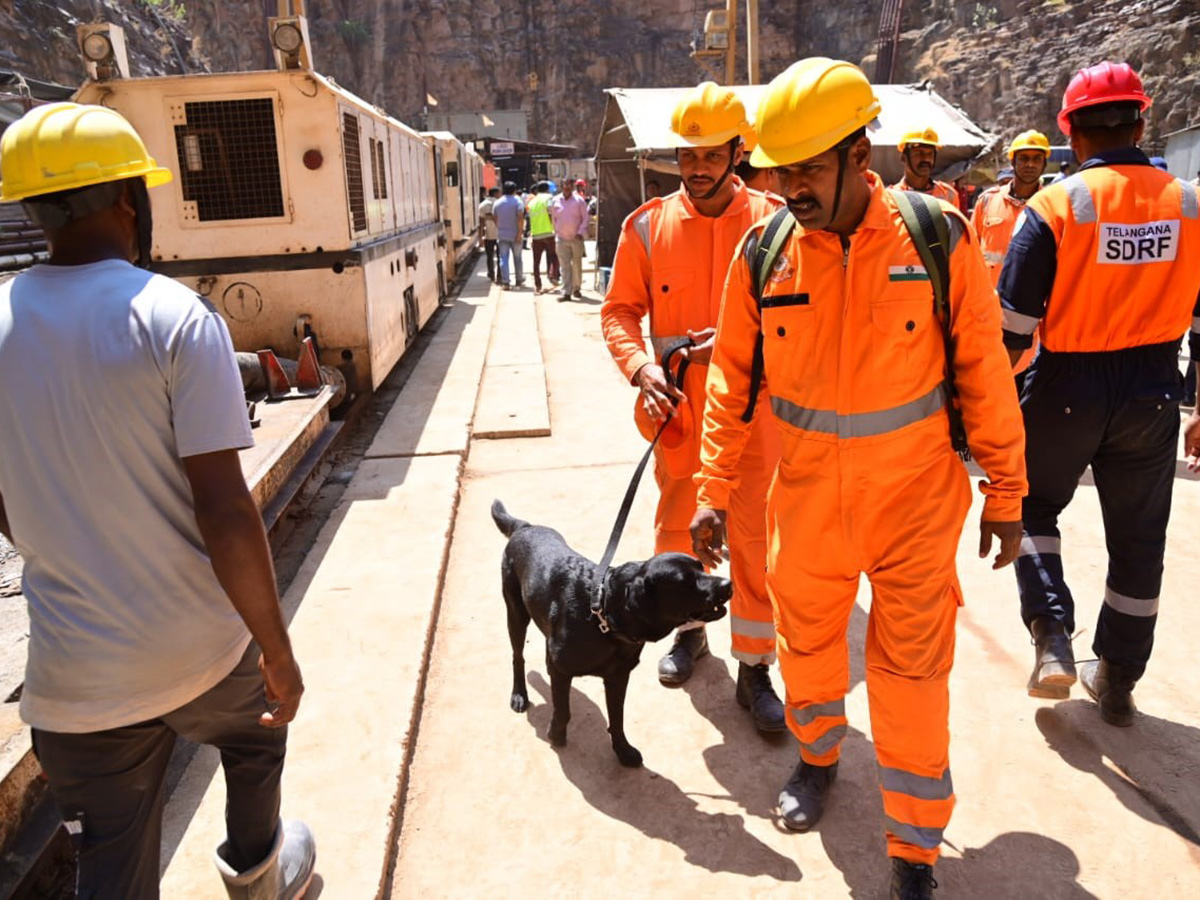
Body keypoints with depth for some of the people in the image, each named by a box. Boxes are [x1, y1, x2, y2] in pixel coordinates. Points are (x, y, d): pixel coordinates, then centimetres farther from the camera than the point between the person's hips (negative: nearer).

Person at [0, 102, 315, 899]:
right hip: (202, 651, -2)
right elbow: (224, 513, -21)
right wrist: (279, 650, -11)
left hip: (75, 678, 3)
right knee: (256, 734, 30)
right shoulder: (176, 318, -16)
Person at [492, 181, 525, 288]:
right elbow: (520, 218, -17)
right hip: (514, 234, -2)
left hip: (501, 235, 2)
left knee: (503, 258, 3)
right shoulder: (517, 200, -6)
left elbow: (495, 219, 8)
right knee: (517, 258, 11)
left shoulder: (497, 202, 6)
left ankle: (505, 281, -4)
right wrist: (519, 233, -16)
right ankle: (519, 280, 21)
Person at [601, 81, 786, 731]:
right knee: (677, 529, 16)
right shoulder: (647, 226, 0)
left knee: (754, 536, 3)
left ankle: (754, 666, 19)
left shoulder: (771, 221, -4)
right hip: (678, 410, 2)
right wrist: (641, 367, -15)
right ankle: (689, 630, 40)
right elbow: (619, 311, 2)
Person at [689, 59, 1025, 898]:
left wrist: (1005, 493, 1)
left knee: (912, 676, 7)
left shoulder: (939, 238, -11)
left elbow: (984, 372, -4)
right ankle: (818, 757, 50)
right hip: (806, 503, 2)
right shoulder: (763, 253, -6)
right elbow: (733, 382, 1)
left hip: (917, 502, -2)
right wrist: (714, 493, 1)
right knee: (807, 645, 18)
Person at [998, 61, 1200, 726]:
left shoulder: (1055, 205, -11)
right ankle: (1116, 684, 28)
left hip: (1067, 386, -3)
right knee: (1138, 539, 15)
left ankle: (1052, 640, 6)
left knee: (1034, 507, 20)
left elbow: (1013, 326, -12)